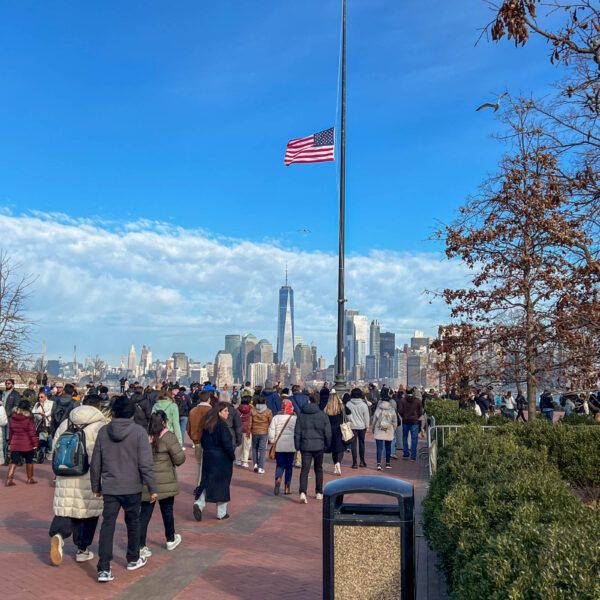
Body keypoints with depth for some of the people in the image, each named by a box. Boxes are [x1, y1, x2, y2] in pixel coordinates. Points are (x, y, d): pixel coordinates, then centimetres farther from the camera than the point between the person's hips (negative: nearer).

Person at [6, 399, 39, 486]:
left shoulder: (12, 418, 2)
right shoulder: (28, 419, -13)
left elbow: (10, 432, 10)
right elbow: (32, 432, -11)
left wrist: (10, 443, 18)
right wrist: (35, 443, -5)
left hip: (15, 444, 3)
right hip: (27, 444, -3)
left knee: (14, 461, 5)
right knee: (29, 461, 12)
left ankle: (9, 479, -9)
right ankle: (30, 478, 22)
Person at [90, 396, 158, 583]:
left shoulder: (103, 432, -1)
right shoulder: (139, 432, -11)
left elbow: (95, 464, 6)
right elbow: (145, 464, -15)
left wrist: (96, 486, 19)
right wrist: (153, 488, -7)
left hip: (109, 488, 2)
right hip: (132, 488, -1)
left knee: (107, 525, 4)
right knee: (133, 523, 17)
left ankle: (104, 569, -2)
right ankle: (133, 559, 32)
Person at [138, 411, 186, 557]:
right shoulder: (168, 437, -13)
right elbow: (180, 459, -13)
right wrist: (180, 451, 7)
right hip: (165, 483, -2)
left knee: (145, 513, 8)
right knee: (167, 511, 15)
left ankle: (140, 546, 7)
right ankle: (171, 540, 33)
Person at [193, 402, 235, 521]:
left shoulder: (207, 424, 6)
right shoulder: (222, 425, -17)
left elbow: (203, 441, 12)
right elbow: (226, 443, -20)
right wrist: (232, 455, -7)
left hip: (208, 457, 6)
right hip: (222, 459, -6)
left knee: (207, 481, 13)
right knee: (222, 484, 5)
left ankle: (199, 504, -8)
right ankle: (221, 513, 14)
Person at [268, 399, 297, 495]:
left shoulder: (276, 418, 0)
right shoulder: (295, 418, -4)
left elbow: (271, 432, 0)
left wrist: (273, 442, 14)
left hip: (278, 446, 1)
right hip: (291, 446, -1)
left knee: (280, 465, 9)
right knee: (289, 466, 10)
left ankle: (278, 480, -19)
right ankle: (287, 488, 12)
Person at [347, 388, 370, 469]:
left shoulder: (348, 404, -7)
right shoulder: (363, 404, -8)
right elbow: (366, 416, -2)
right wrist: (367, 426, 10)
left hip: (352, 426, -1)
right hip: (361, 426, 1)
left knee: (354, 444, 2)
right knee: (361, 443, 15)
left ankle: (355, 463, -1)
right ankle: (362, 461, 22)